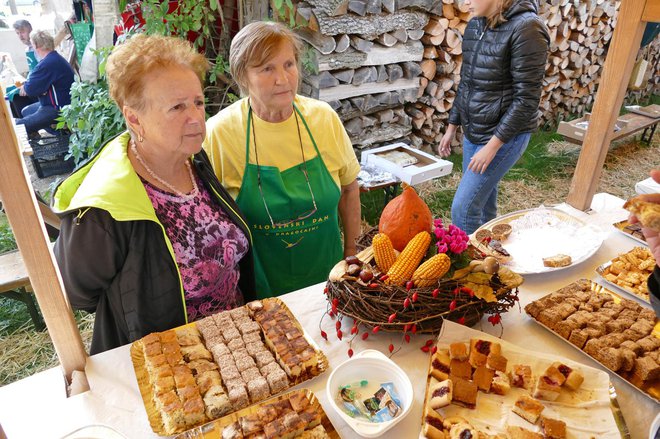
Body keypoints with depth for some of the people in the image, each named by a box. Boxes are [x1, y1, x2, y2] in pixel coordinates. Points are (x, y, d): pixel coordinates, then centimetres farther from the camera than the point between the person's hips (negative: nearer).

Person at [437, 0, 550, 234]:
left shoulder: (525, 28, -16)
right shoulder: (474, 25, 7)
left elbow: (527, 99, -18)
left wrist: (492, 146, -20)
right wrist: (451, 127, 16)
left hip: (505, 135, -7)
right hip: (472, 133, 7)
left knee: (463, 208, -9)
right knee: (482, 201, 16)